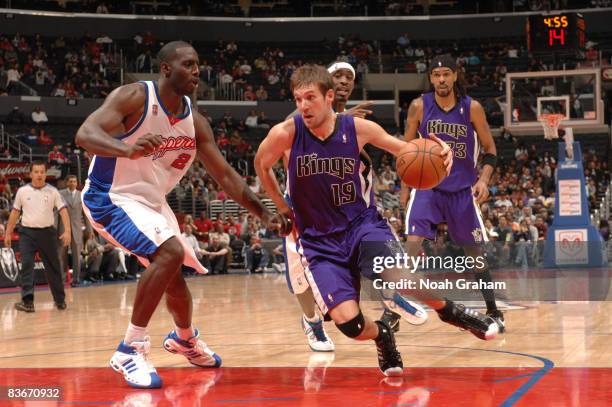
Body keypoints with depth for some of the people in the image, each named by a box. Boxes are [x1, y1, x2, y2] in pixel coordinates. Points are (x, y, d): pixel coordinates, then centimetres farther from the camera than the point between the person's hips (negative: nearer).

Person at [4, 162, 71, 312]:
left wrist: (67, 231, -17)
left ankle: (60, 299, 20)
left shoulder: (53, 191, -1)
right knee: (26, 265, -12)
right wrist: (8, 233, 10)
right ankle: (28, 301, -18)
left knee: (53, 267, 7)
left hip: (47, 232, 0)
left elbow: (63, 211, -5)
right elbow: (15, 213, 10)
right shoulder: (22, 191, 3)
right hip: (27, 233, 0)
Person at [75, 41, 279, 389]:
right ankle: (131, 349, -22)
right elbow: (85, 134, -31)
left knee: (173, 277, 18)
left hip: (153, 203, 7)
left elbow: (225, 174, 4)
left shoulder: (195, 122, -1)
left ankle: (185, 339, 49)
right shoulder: (134, 97, -19)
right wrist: (128, 149, -51)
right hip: (110, 197, -7)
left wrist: (264, 213, -4)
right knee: (171, 252, -29)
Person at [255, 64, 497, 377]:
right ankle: (381, 335, 20)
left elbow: (406, 150, 7)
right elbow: (261, 166, 9)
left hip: (363, 223, 0)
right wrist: (284, 209, 8)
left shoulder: (357, 128, -9)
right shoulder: (285, 134, -13)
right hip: (318, 241, 0)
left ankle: (449, 310, 1)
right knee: (348, 322, -19)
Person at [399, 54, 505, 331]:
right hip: (427, 186, -1)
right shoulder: (419, 106, -5)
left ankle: (493, 311, 24)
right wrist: (404, 188, 4)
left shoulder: (472, 108, -6)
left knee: (475, 252, 9)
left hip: (463, 190, 1)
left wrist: (484, 179, -14)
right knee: (413, 242, -19)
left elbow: (490, 150, 2)